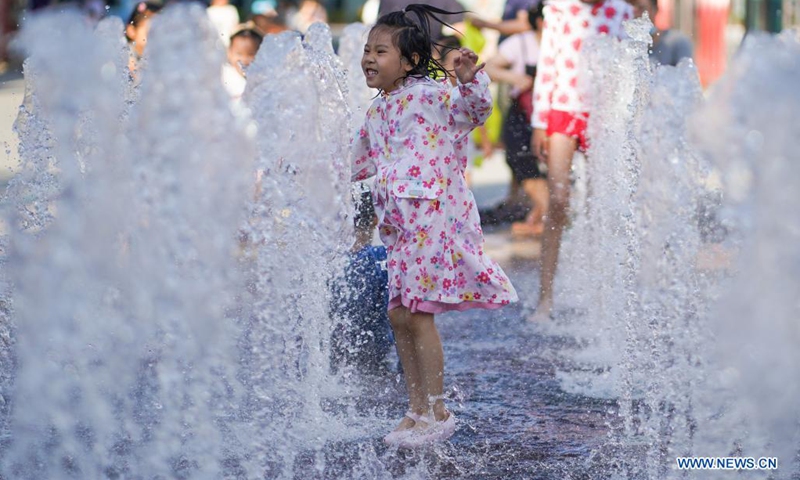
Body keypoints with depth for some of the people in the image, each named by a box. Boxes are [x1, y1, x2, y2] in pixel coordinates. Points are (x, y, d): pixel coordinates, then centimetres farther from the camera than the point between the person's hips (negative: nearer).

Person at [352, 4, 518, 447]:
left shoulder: (428, 94, -7)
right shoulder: (378, 111, 17)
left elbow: (474, 110, -19)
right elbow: (360, 161, 32)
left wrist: (470, 79, -36)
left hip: (434, 218, -8)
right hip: (400, 227, 8)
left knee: (417, 314, -9)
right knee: (398, 316, 7)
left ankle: (437, 412, 0)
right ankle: (417, 410, 16)